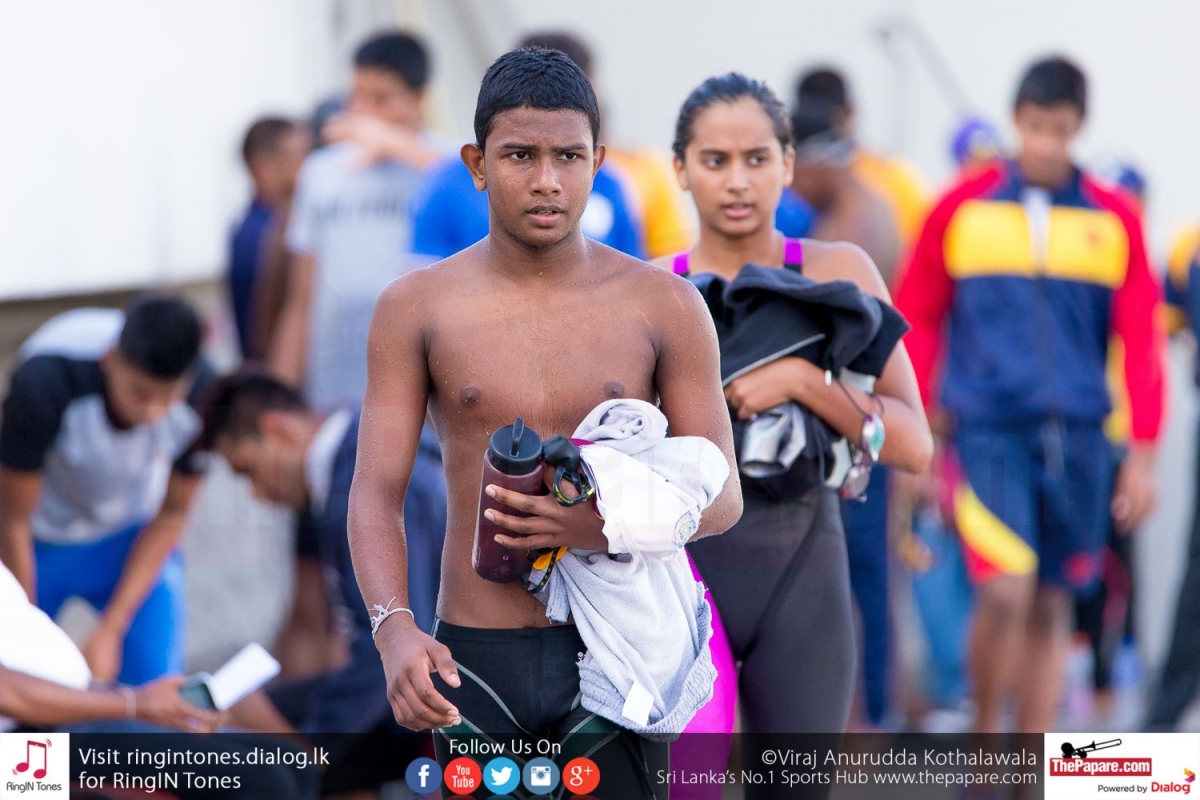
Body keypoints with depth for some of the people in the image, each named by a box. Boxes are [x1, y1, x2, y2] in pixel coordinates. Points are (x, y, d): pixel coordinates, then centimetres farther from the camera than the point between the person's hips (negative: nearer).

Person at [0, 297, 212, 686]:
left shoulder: (202, 396, -28)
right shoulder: (43, 385, -36)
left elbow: (171, 517, -10)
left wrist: (111, 630, -13)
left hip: (129, 537, 2)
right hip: (39, 539, -2)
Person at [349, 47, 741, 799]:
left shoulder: (666, 305, -1)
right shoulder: (416, 308, 0)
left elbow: (722, 496, 1)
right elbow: (376, 492, -3)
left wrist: (610, 526, -21)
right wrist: (395, 631, -22)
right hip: (474, 658, 1)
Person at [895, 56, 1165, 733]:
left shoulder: (1114, 220, 5)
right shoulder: (963, 208, 2)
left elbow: (1141, 341, 6)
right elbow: (917, 322, 8)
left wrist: (1143, 455, 3)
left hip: (1077, 439, 2)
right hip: (989, 429, -2)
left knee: (1052, 607, 8)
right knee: (1007, 591, -17)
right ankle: (983, 739, 6)